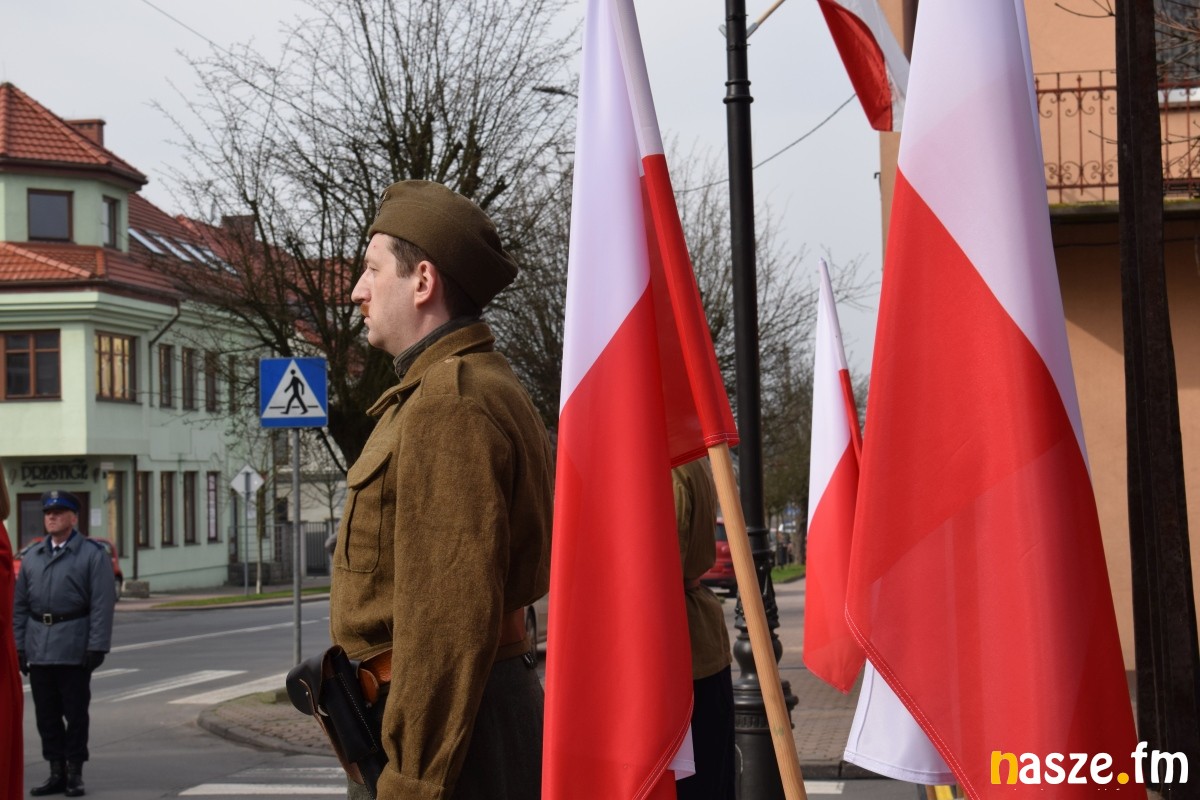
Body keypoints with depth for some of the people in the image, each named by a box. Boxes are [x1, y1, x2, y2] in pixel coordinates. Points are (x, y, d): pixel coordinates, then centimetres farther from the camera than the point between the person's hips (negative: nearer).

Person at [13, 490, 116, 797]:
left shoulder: (92, 554, -2)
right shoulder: (32, 557, 14)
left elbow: (102, 604, -8)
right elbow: (19, 605, 14)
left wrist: (97, 646, -15)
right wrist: (18, 646, 6)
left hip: (74, 647, -5)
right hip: (39, 648, 5)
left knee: (75, 712, 1)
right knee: (46, 713, 7)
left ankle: (75, 774, 9)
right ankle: (56, 773, 15)